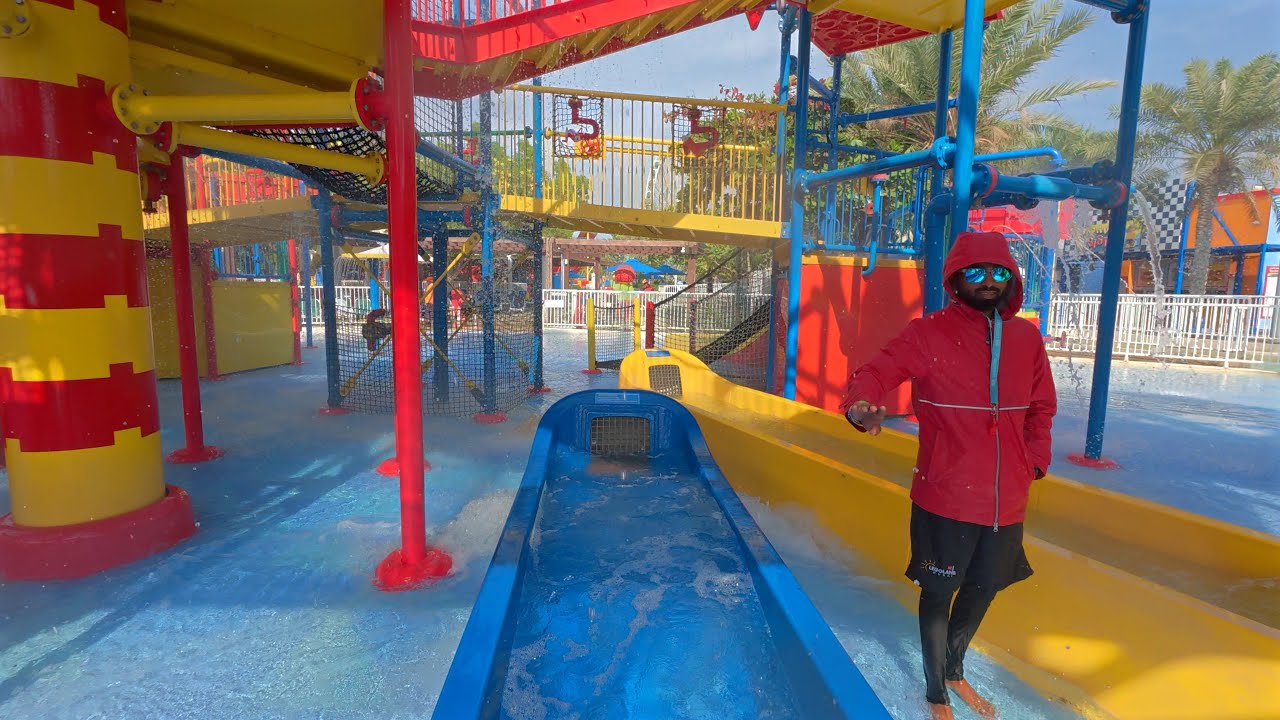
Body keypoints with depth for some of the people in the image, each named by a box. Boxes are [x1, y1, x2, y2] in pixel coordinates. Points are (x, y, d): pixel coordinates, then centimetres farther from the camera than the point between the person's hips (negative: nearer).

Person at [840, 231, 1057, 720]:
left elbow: (1042, 407, 15)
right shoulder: (929, 334, -10)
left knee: (984, 588, 21)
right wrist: (861, 404, -40)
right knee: (939, 593, 10)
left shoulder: (1026, 338, 5)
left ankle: (955, 671, 49)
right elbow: (877, 371, -19)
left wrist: (1035, 461, 6)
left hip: (1007, 499, 5)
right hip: (946, 496, -5)